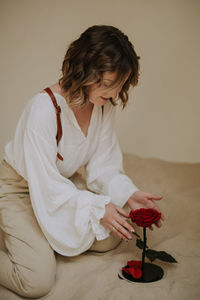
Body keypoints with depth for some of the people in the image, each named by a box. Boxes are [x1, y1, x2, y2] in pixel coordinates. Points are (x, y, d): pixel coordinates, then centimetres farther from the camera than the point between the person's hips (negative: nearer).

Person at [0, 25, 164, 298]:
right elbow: (45, 182, -28)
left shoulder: (105, 105, -11)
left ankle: (45, 237, 13)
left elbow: (103, 162, -5)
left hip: (64, 185, 7)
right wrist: (98, 207, -29)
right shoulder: (44, 108, -32)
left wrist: (128, 193, -21)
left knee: (110, 239, -1)